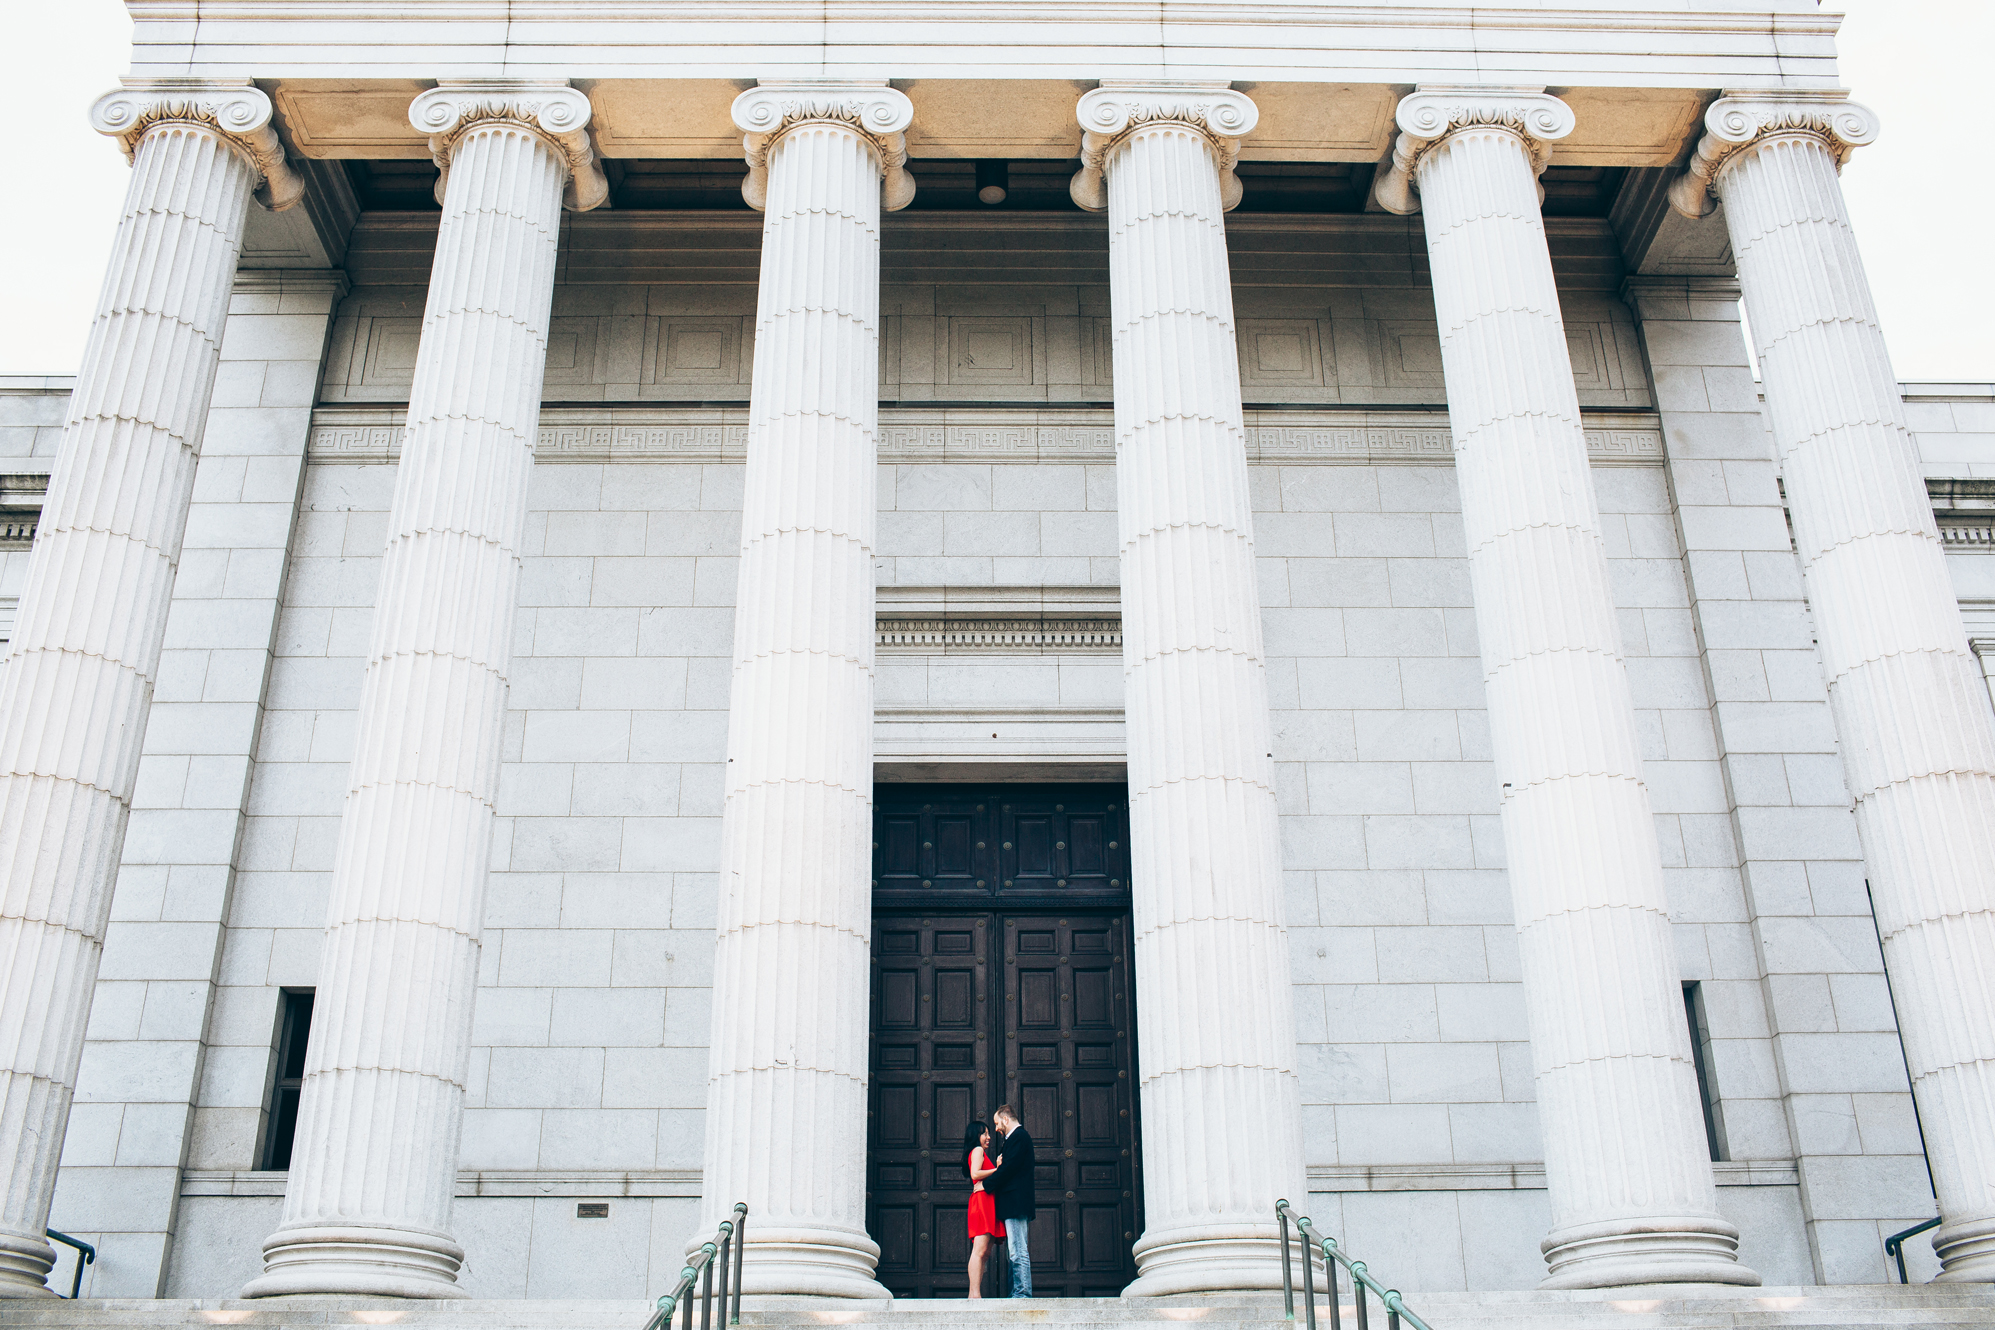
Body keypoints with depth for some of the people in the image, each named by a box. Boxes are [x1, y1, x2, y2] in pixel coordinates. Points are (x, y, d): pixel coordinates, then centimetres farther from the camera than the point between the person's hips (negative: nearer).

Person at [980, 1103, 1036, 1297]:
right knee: (1014, 1253, 10)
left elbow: (1009, 1167, -17)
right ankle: (1017, 1293, 11)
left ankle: (1022, 1293, -11)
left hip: (1016, 1204, -11)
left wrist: (986, 1184, -8)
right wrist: (1000, 1164, -1)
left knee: (1018, 1252, -10)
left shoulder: (1019, 1136, -10)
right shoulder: (1018, 1136, 22)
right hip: (1014, 1204, 11)